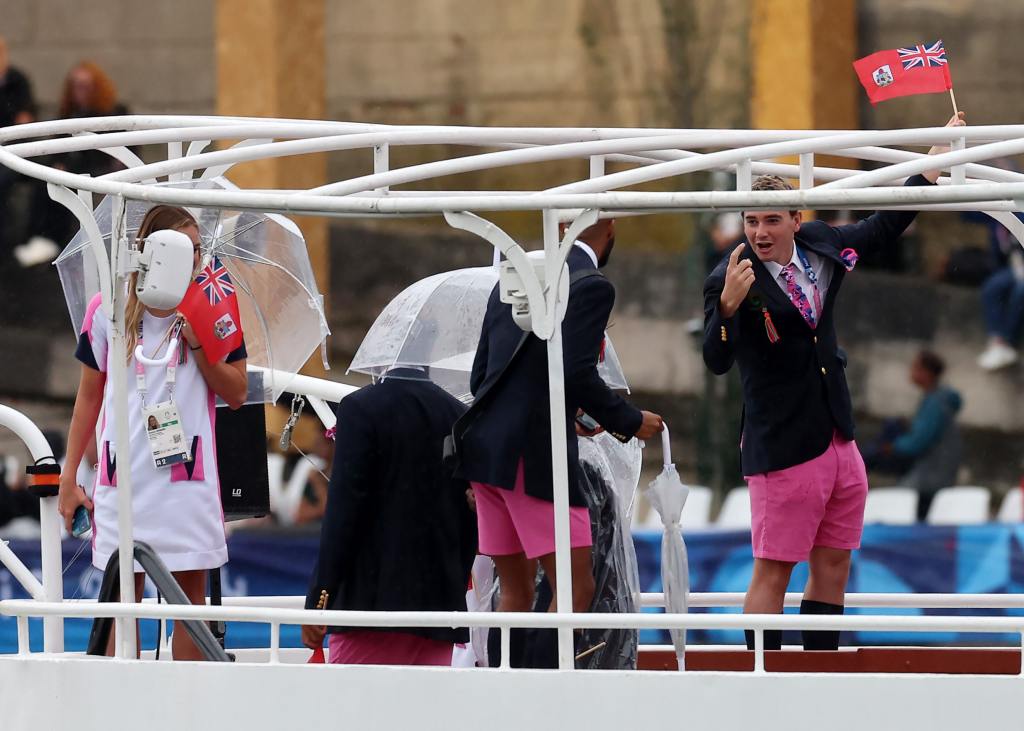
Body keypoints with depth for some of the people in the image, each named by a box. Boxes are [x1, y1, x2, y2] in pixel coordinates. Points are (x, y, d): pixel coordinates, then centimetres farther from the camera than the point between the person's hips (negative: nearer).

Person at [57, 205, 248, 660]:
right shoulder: (108, 310, 3)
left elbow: (236, 394, 1)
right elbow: (89, 397, 11)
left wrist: (198, 344, -13)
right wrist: (68, 477, 10)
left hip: (188, 472, -1)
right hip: (122, 474, 1)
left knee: (190, 594, 0)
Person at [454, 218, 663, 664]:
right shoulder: (591, 287, -8)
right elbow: (577, 374, -17)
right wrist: (630, 422, -2)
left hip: (485, 448, 8)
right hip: (536, 455, -8)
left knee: (516, 594, 13)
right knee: (576, 588, -5)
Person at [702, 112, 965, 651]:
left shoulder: (820, 246, 5)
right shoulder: (731, 280, -14)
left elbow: (883, 228, 24)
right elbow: (717, 360, -23)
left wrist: (938, 157, 26)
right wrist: (729, 305, -41)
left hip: (838, 440, 7)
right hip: (783, 446, -7)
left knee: (832, 566, 13)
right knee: (772, 571, -7)